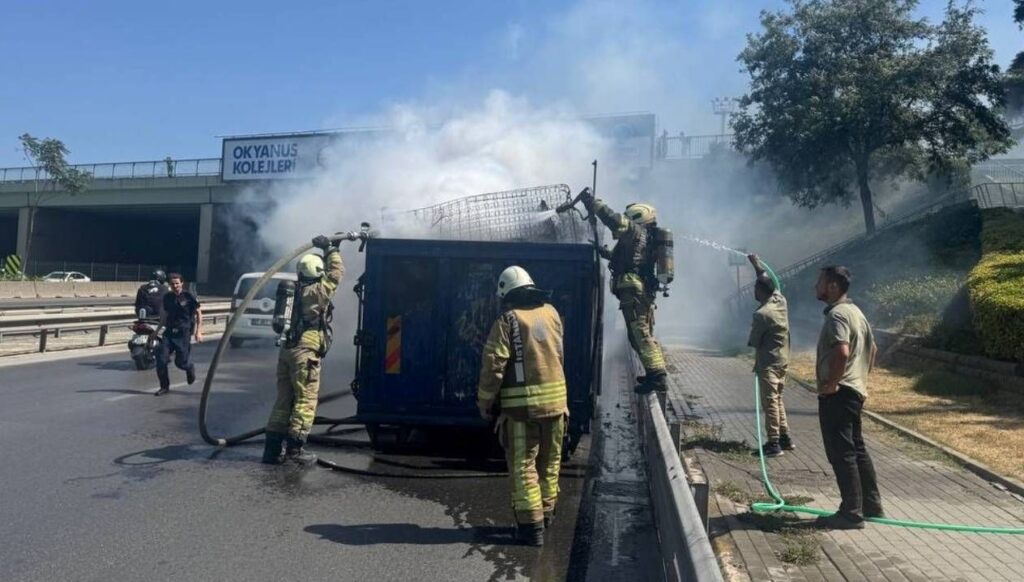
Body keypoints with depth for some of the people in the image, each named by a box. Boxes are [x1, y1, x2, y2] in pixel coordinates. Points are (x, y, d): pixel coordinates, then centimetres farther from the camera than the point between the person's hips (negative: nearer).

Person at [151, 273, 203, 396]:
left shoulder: (189, 296, -6)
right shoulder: (167, 297, 9)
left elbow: (199, 313, -2)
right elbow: (165, 315, 21)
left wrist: (198, 331, -9)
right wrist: (157, 331, 21)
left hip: (183, 332, -4)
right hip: (169, 331, 4)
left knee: (181, 362, -1)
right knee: (161, 359, -6)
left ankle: (190, 367, 35)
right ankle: (164, 386, 8)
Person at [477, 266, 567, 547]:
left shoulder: (506, 321, -10)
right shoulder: (552, 313, 6)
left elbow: (493, 366, -11)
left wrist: (485, 403, 0)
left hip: (521, 405, -5)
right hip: (555, 399, 5)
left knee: (523, 465, 4)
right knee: (550, 461, 19)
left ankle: (531, 524, 6)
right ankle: (546, 511, 32)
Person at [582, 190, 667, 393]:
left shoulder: (636, 232, -4)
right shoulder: (646, 238, 24)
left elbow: (615, 220, -19)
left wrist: (592, 202, -12)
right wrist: (606, 252, 41)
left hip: (633, 291, -10)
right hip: (645, 291, 10)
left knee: (640, 335, -11)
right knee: (645, 335, 17)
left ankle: (657, 376, -14)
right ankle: (657, 374, 23)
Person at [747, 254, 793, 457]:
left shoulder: (761, 314, -21)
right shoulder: (780, 300, 1)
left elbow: (753, 342, -12)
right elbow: (768, 281, 21)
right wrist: (757, 265, 29)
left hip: (768, 363, -9)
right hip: (782, 360, 9)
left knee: (770, 402, -4)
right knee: (777, 399, 18)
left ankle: (774, 443, -2)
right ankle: (785, 437, 22)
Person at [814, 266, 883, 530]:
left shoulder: (837, 314, -17)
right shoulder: (854, 311, 15)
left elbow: (842, 352, -32)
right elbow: (872, 348, 24)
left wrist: (831, 383, -22)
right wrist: (861, 377, 22)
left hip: (837, 394, -10)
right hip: (854, 391, 10)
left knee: (841, 453, -3)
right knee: (857, 449, 17)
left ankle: (851, 513, 3)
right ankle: (872, 505, 27)